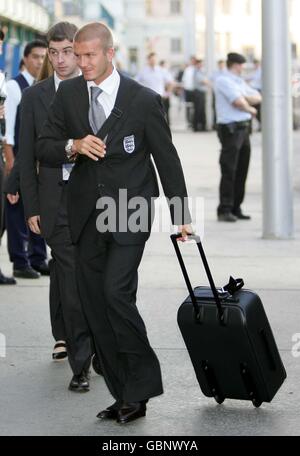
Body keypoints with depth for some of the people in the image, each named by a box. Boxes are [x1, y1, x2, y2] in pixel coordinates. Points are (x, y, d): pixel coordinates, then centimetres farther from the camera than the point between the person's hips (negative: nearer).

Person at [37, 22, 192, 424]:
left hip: (130, 214, -5)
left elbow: (166, 159, 2)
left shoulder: (143, 100, -5)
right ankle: (126, 396, 12)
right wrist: (73, 146, -16)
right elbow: (44, 149, 6)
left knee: (116, 293, -19)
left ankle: (142, 385, -2)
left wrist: (181, 216, 4)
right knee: (94, 305, 4)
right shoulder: (68, 94, 6)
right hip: (87, 216, 5)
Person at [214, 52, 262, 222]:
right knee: (229, 171, -8)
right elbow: (238, 102, -18)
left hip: (244, 128, 9)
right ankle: (224, 210, -6)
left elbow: (258, 97, 15)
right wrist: (250, 109, 1)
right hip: (230, 129, -8)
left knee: (241, 171, 8)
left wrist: (245, 98, -5)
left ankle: (236, 209, 14)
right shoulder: (223, 81, -8)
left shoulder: (240, 82, 19)